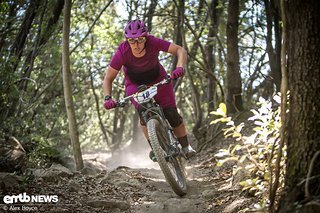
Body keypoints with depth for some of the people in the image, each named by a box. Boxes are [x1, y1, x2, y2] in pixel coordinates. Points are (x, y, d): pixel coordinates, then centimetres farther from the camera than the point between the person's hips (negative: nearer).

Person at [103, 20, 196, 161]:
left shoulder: (153, 42, -31)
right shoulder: (122, 52, -31)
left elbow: (180, 50, -31)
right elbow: (108, 78, -22)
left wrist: (180, 67, -50)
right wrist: (107, 98, -37)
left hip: (158, 80, 1)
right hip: (135, 85, 0)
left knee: (172, 114, -8)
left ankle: (186, 147, 12)